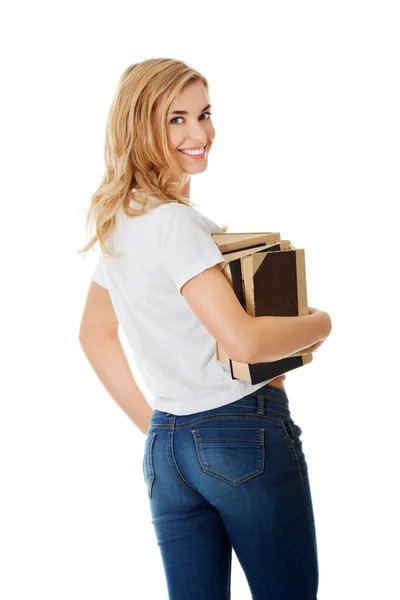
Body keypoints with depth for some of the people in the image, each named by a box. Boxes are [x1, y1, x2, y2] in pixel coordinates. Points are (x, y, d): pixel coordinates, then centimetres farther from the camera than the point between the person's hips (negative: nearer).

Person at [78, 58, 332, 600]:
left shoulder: (119, 224, 11)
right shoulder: (173, 221, -17)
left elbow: (94, 334, 21)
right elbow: (243, 339, -24)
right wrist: (320, 324, -6)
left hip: (167, 443, 8)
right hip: (243, 435, -8)